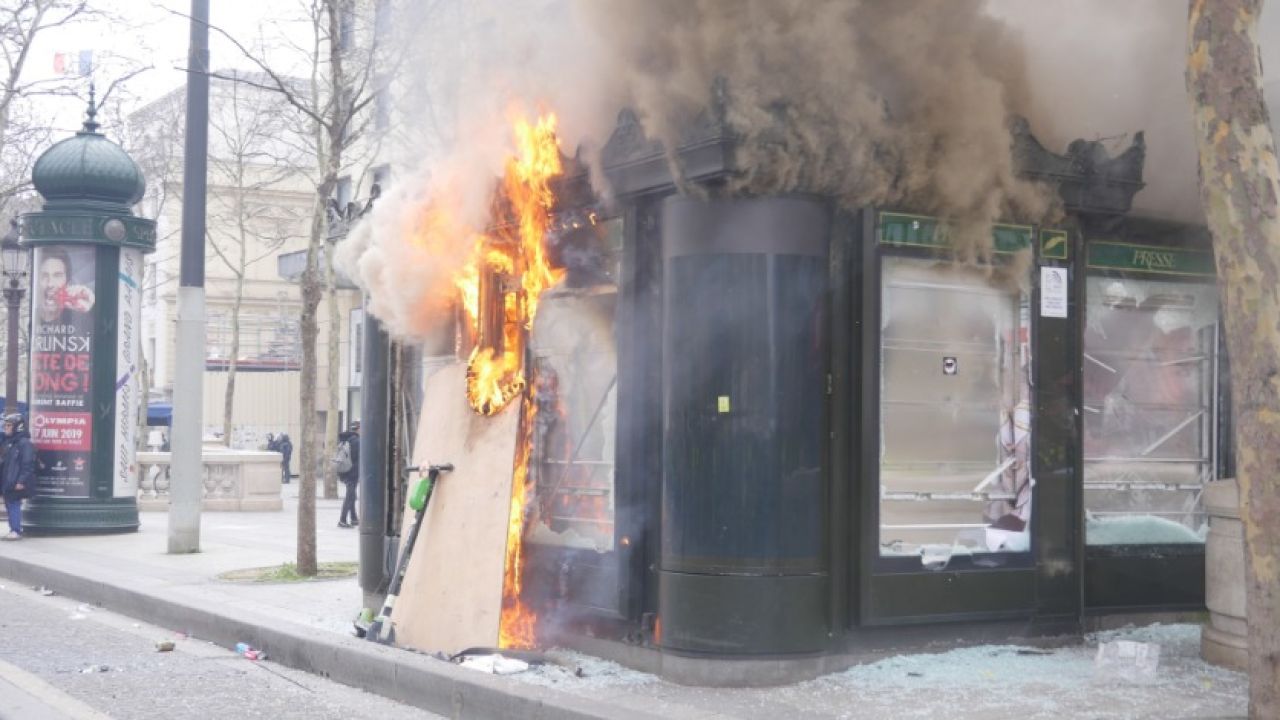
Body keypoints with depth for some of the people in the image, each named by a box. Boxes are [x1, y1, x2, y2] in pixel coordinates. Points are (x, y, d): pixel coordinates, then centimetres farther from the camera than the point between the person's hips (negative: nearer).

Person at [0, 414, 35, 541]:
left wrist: (21, 481, -21)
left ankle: (16, 531, -4)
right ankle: (14, 530, 18)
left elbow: (27, 464, -17)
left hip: (16, 483, -9)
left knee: (14, 506, -7)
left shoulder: (24, 443, -13)